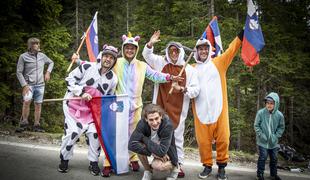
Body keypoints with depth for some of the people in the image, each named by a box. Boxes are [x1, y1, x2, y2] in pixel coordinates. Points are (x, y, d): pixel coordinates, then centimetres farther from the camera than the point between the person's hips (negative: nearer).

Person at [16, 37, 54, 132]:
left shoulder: (42, 55, 7)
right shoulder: (23, 56, -4)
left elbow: (51, 62, 25)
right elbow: (19, 72, -3)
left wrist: (48, 72, 8)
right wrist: (24, 85, -12)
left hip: (40, 85, 4)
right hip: (29, 84, -3)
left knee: (38, 104, 5)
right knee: (27, 101, -25)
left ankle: (36, 125, 15)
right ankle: (24, 123, -9)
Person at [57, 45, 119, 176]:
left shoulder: (113, 78, -1)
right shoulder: (87, 66, -14)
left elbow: (109, 97, 13)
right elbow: (70, 79, -9)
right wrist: (81, 93, -19)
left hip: (92, 108, 3)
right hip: (74, 104, -3)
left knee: (94, 133, -6)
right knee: (73, 132, -10)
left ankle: (93, 163, 14)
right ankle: (64, 159, 16)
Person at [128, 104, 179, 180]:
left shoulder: (168, 125, -32)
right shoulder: (143, 123, -22)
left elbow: (161, 152, -35)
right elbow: (132, 144, -30)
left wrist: (144, 138, -28)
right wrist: (152, 152, -36)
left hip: (167, 156, -3)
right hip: (155, 151, 4)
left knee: (157, 165, -33)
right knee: (139, 146, -25)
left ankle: (174, 168, 2)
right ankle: (148, 171, 0)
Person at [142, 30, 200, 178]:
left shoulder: (189, 70, 1)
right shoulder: (161, 63, 6)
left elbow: (196, 90, -1)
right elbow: (147, 55, 13)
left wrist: (182, 89, -18)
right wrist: (150, 44, -6)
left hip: (177, 110, -1)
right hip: (160, 108, 1)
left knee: (177, 138, 7)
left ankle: (178, 164, 18)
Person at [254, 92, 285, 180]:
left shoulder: (279, 115, -11)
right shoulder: (260, 113, -17)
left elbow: (281, 127, 3)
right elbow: (256, 126, -7)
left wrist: (276, 136, -8)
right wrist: (261, 135, -14)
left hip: (273, 142, 3)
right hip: (262, 141, -3)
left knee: (274, 158, 16)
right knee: (262, 158, -2)